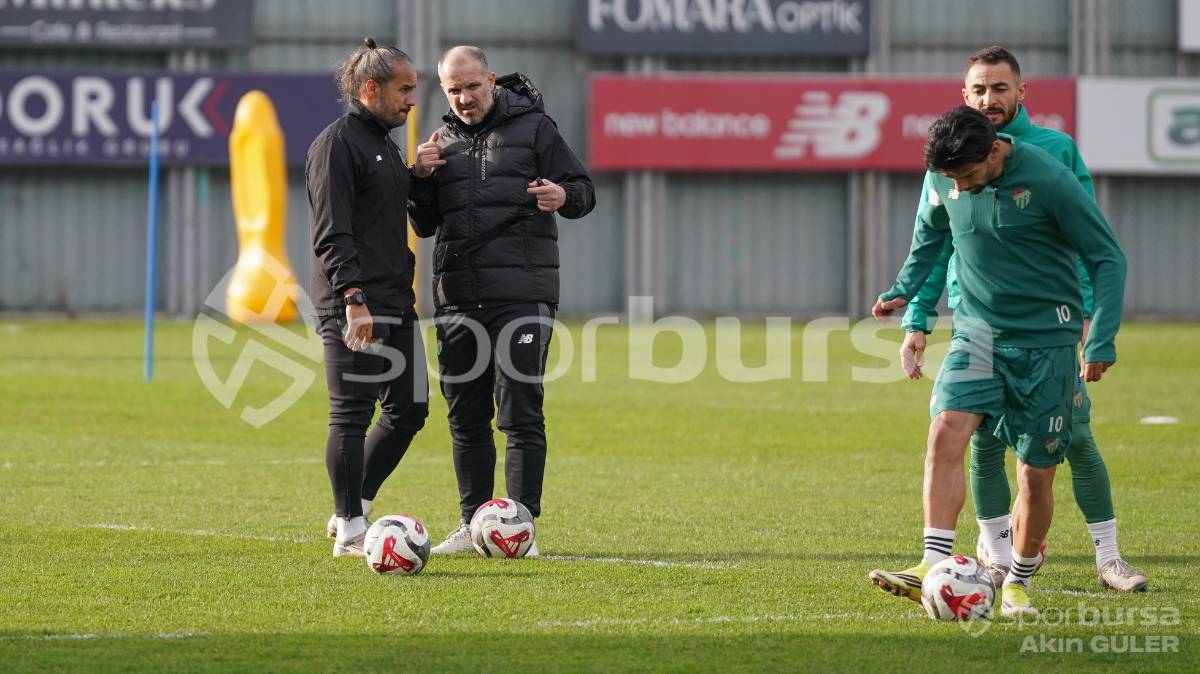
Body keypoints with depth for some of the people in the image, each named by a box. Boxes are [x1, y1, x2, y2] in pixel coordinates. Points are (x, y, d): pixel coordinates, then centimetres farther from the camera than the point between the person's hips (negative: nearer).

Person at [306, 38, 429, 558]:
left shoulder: (384, 143, 20)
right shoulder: (337, 143, -10)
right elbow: (331, 234, -18)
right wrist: (354, 299, -24)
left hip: (395, 302, 10)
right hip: (354, 307, -10)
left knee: (409, 409, 9)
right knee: (351, 415, -6)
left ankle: (352, 510, 20)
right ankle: (350, 531, -1)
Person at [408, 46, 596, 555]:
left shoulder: (533, 127, 2)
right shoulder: (444, 140, 15)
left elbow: (583, 191, 1)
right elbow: (425, 225, 18)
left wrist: (564, 196, -22)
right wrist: (421, 178, 0)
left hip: (521, 296, -5)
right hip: (457, 297, 5)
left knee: (520, 413, -7)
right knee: (466, 417, 8)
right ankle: (473, 524, 16)